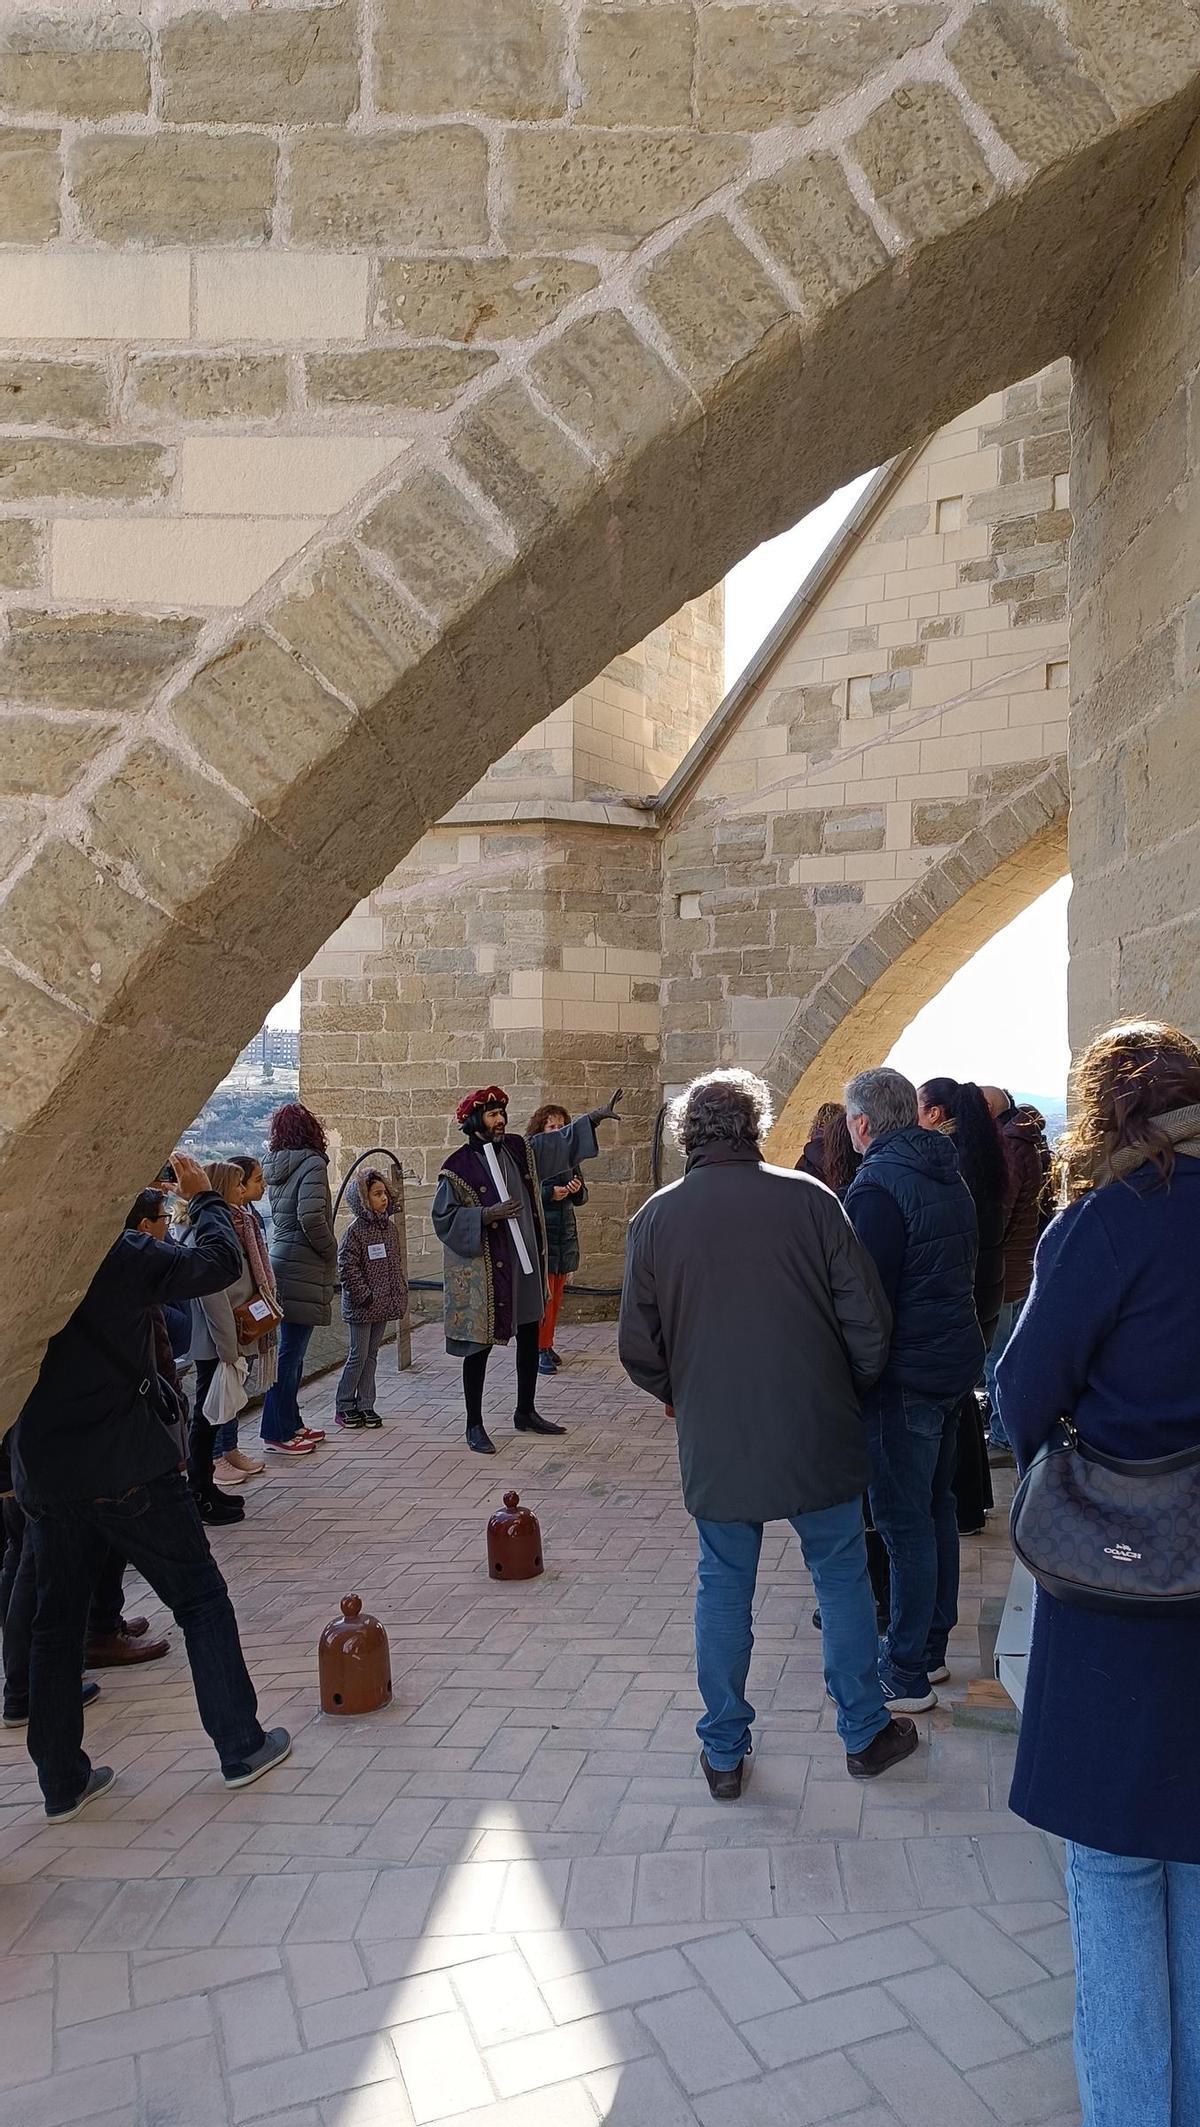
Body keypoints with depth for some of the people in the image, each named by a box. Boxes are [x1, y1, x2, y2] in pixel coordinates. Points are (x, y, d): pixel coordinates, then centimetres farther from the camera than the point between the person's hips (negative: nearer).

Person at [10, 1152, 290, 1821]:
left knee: (58, 1623, 17)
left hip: (42, 1477, 5)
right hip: (128, 1470, -5)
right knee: (202, 1601, 9)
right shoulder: (116, 1254, -15)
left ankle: (63, 1783, 25)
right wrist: (206, 1197, 8)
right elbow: (218, 1262, -6)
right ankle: (241, 1747, 16)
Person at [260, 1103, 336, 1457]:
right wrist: (331, 1249, -9)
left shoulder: (275, 1167, 10)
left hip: (281, 1262, 8)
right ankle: (278, 1433, 5)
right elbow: (311, 1217, -25)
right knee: (291, 1352, -1)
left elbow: (281, 1215, 12)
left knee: (291, 1350, 17)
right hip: (303, 1269, -8)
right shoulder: (312, 1164, -13)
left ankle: (290, 1423, 26)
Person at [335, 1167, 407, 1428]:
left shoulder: (390, 1227, 7)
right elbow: (346, 1267, -17)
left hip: (383, 1305, 6)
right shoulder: (355, 1230, -14)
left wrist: (401, 1294, 11)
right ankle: (344, 1406, 13)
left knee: (371, 1355, 12)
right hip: (361, 1307, -6)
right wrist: (363, 1296, -17)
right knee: (358, 1355, 0)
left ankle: (365, 1405, 20)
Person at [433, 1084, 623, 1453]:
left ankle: (525, 1412, 31)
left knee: (529, 1336, 15)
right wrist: (487, 1214, -23)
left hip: (525, 1262, 7)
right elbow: (443, 1218, -13)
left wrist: (595, 1117, 9)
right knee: (479, 1344, 1)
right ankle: (474, 1425, 13)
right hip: (482, 1270, -7)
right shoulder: (458, 1167, -12)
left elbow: (560, 1142, 16)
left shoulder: (518, 1149, 5)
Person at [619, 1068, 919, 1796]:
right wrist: (849, 1393, 11)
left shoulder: (656, 1217, -5)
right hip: (816, 1434, -1)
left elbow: (638, 1347, 0)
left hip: (713, 1442, 1)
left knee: (724, 1586, 15)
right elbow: (868, 1320, -7)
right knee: (842, 1576, 16)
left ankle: (724, 1752, 25)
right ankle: (866, 1733, 30)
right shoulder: (808, 1199, -9)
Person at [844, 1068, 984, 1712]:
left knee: (904, 1523, 0)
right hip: (955, 1362, 9)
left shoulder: (877, 1186, -19)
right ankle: (930, 1647, 31)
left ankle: (906, 1676, 10)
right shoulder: (948, 1176, 10)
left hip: (904, 1377, -9)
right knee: (935, 1510, 18)